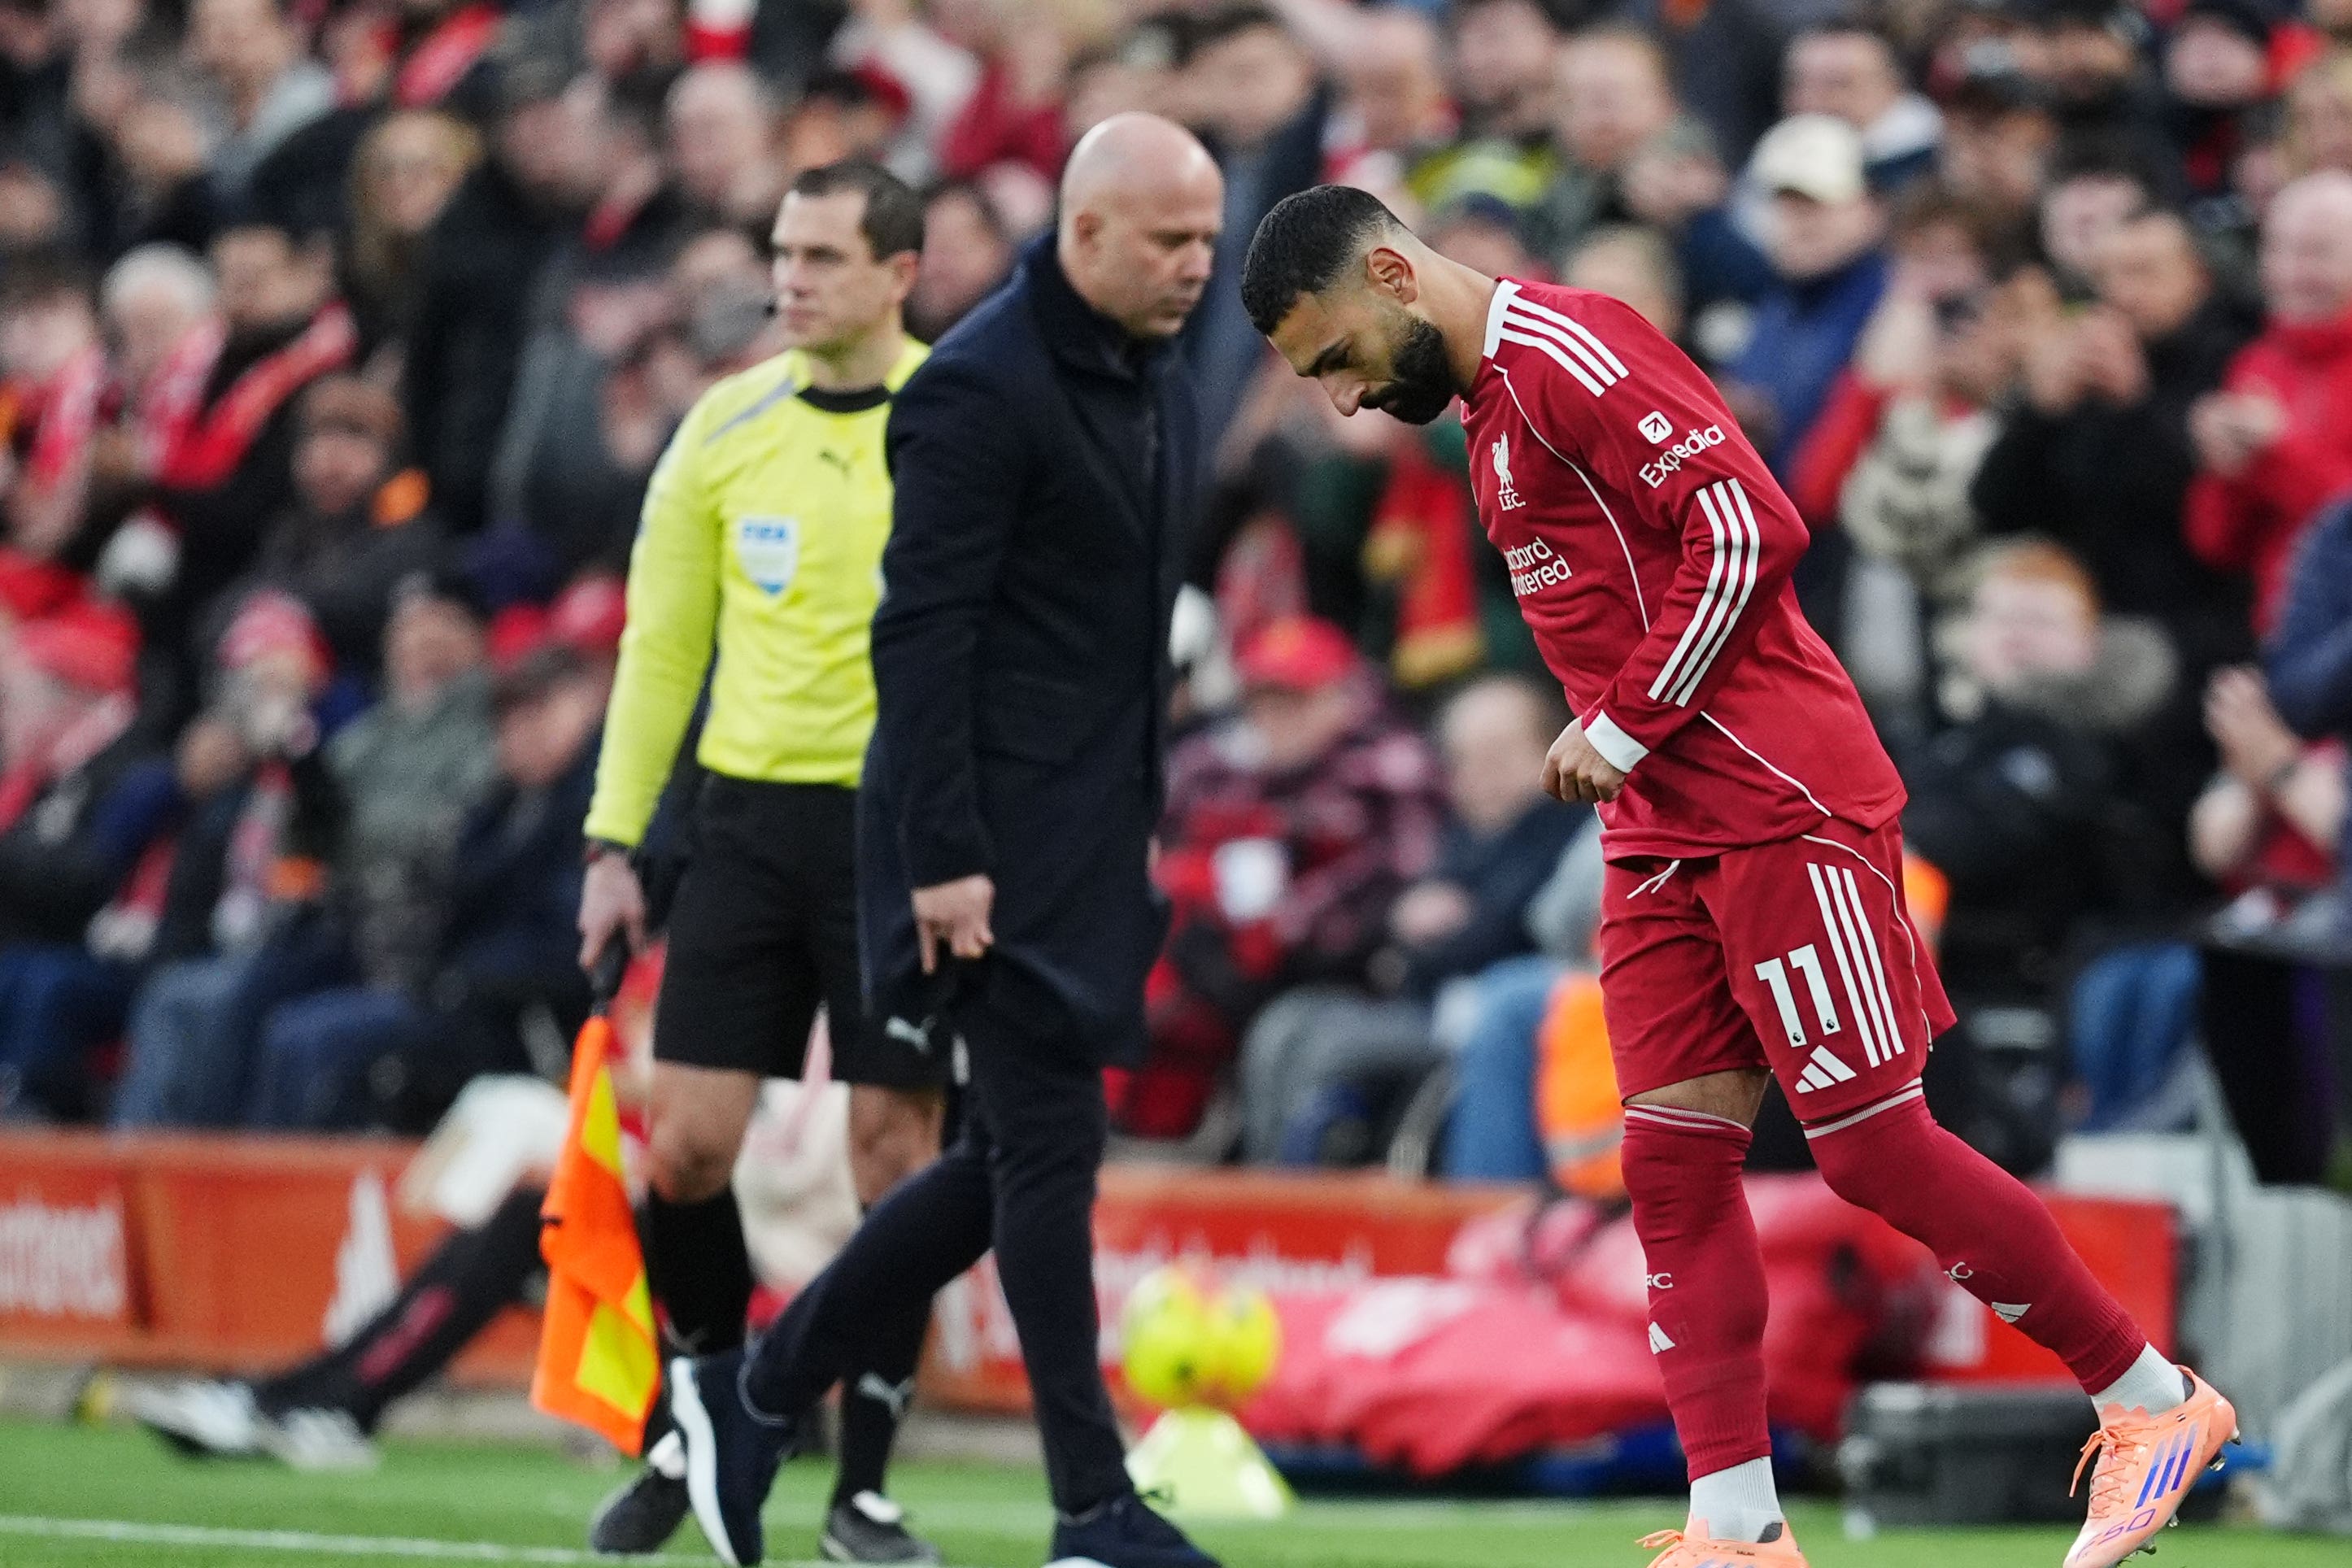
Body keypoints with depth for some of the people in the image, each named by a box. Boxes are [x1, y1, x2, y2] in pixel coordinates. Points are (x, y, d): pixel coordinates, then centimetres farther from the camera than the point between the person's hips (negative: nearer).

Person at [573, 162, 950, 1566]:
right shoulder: (725, 429, 6)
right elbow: (661, 646, 11)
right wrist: (614, 843, 6)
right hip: (753, 818, 3)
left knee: (897, 1149, -2)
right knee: (685, 1144, -2)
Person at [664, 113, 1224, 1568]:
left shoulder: (1162, 388, 13)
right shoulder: (980, 389, -15)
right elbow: (921, 633, -17)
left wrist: (1143, 821, 18)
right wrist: (943, 857, -20)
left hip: (1091, 838, 9)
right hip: (996, 840, -9)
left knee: (1014, 1160, 11)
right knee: (1049, 1146, -7)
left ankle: (758, 1393, 22)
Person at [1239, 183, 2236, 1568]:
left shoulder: (1566, 352, -13)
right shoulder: (1493, 404, 17)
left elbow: (1751, 532, -21)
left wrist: (1623, 727, -15)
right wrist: (1620, 752, 9)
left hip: (1783, 812, -9)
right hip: (1666, 836, 10)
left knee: (1874, 1145, -7)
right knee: (1676, 1162, 2)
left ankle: (2156, 1403, 7)